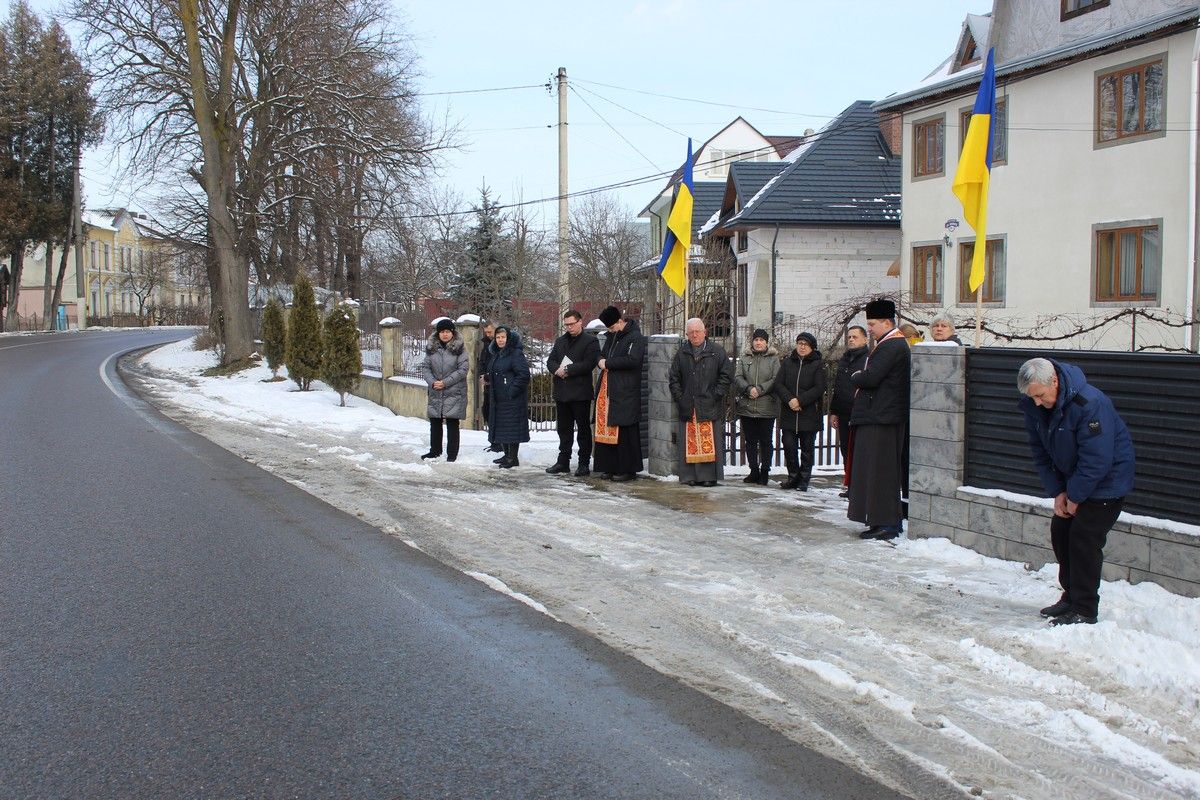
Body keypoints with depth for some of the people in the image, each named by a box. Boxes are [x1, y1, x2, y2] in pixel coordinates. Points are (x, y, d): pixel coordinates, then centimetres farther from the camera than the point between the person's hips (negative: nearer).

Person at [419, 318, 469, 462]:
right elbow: (425, 367, 7)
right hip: (435, 393, 4)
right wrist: (432, 382, -11)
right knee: (435, 423, 13)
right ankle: (435, 450, 27)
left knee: (452, 423, -1)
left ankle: (452, 454, 7)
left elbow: (464, 369, -11)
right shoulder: (431, 348, 7)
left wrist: (445, 382, -15)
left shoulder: (459, 348, -5)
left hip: (454, 393, -4)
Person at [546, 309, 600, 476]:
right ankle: (563, 461, 20)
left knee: (583, 429, 1)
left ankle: (584, 463, 5)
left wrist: (568, 370, -17)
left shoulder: (590, 342, -4)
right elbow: (550, 361, 12)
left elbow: (589, 363, -16)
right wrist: (557, 369, -10)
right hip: (561, 392, 6)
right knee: (564, 428, 12)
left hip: (580, 393, -6)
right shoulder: (560, 341, 17)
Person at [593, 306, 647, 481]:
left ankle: (628, 469, 1)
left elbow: (633, 360, -21)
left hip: (625, 393, -8)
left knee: (625, 433, -5)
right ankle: (609, 467, 14)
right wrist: (602, 361, 2)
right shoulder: (611, 336, 18)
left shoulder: (635, 338, -8)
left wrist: (608, 363, -13)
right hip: (607, 390, 8)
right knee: (606, 429, 7)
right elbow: (602, 354, 28)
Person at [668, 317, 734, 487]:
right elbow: (673, 378, 15)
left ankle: (709, 475, 2)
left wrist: (716, 395, -5)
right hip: (688, 407, 3)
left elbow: (727, 375, 2)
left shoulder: (717, 351, 2)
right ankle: (689, 475, 7)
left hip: (710, 407, -3)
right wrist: (679, 397, 3)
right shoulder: (682, 353, 11)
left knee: (709, 441, -4)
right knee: (689, 442, 2)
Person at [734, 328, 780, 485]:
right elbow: (737, 377, 1)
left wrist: (760, 389, -17)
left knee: (765, 441, 2)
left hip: (767, 407, -3)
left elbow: (776, 380, -7)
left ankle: (764, 472, 10)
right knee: (750, 441, 9)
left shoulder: (774, 359, 2)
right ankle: (754, 471, 19)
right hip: (746, 406, 3)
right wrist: (749, 389, -16)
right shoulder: (745, 358, 9)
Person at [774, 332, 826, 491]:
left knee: (807, 448, 4)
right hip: (789, 414, 2)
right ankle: (793, 477, 15)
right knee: (789, 446, 1)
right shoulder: (788, 362, 10)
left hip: (809, 415, -2)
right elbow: (778, 384, 2)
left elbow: (819, 388, -8)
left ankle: (804, 480, 13)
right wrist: (789, 399, -15)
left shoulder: (817, 365, 1)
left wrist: (800, 400, -17)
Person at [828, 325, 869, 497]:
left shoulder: (869, 360, -7)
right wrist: (833, 411, 20)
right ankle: (850, 485, 18)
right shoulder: (843, 360, 19)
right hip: (843, 415, 8)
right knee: (846, 451, 11)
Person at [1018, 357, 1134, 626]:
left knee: (1084, 538, -11)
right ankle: (1071, 596, 22)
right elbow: (1040, 451, 2)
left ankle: (1085, 610, -4)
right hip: (1071, 480, 8)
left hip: (1107, 480, -8)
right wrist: (1057, 492, -5)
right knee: (1060, 531, 7)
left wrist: (1074, 497, -19)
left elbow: (1097, 460, -28)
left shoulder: (1090, 403, -31)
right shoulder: (1033, 406, -9)